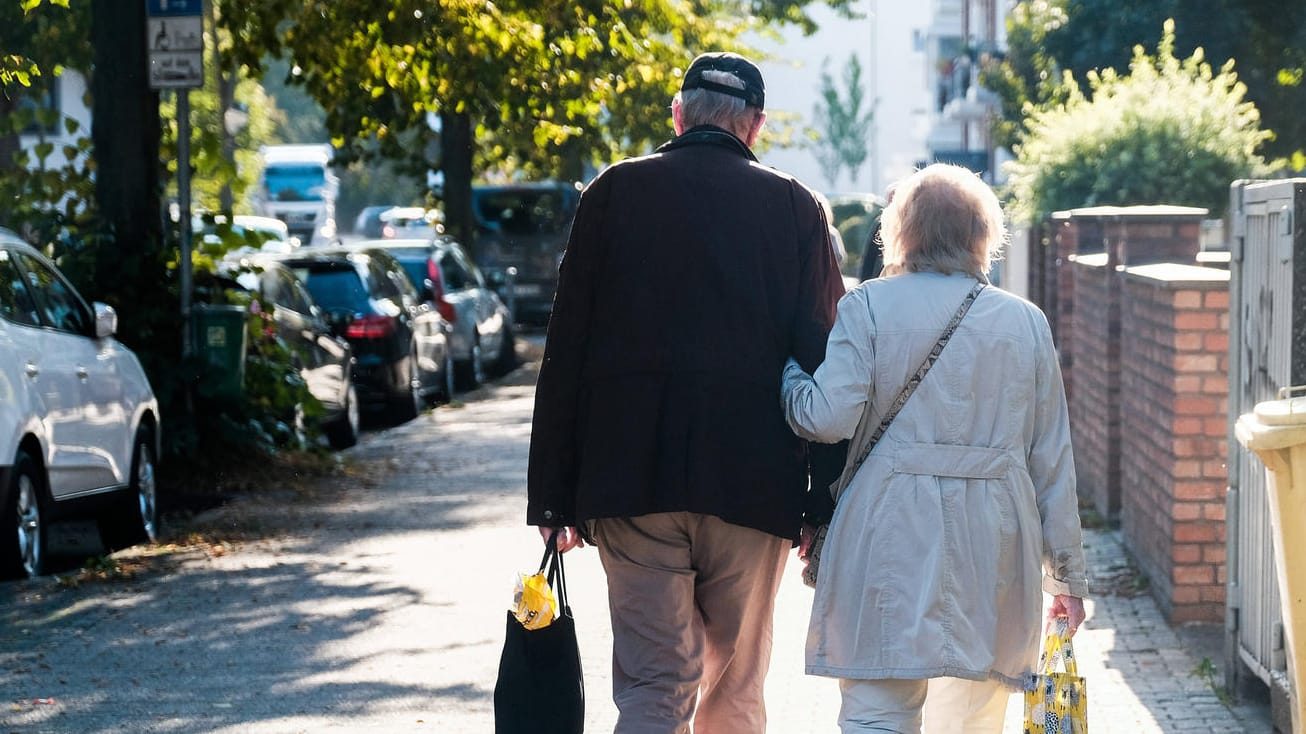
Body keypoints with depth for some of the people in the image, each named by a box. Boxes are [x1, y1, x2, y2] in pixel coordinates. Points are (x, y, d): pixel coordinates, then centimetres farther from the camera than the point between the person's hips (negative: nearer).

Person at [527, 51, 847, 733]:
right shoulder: (793, 206, 3)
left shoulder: (613, 193, 3)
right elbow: (822, 355, 2)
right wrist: (826, 501, 6)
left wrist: (553, 496, 4)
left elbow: (566, 352, 1)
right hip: (753, 479, 1)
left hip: (631, 473, 0)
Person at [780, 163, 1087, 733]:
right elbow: (1052, 458, 12)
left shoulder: (867, 306, 1)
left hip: (889, 539, -3)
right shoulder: (1026, 322, 11)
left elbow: (828, 417, -9)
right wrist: (1067, 573, 17)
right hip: (993, 544, 3)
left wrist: (787, 375, 12)